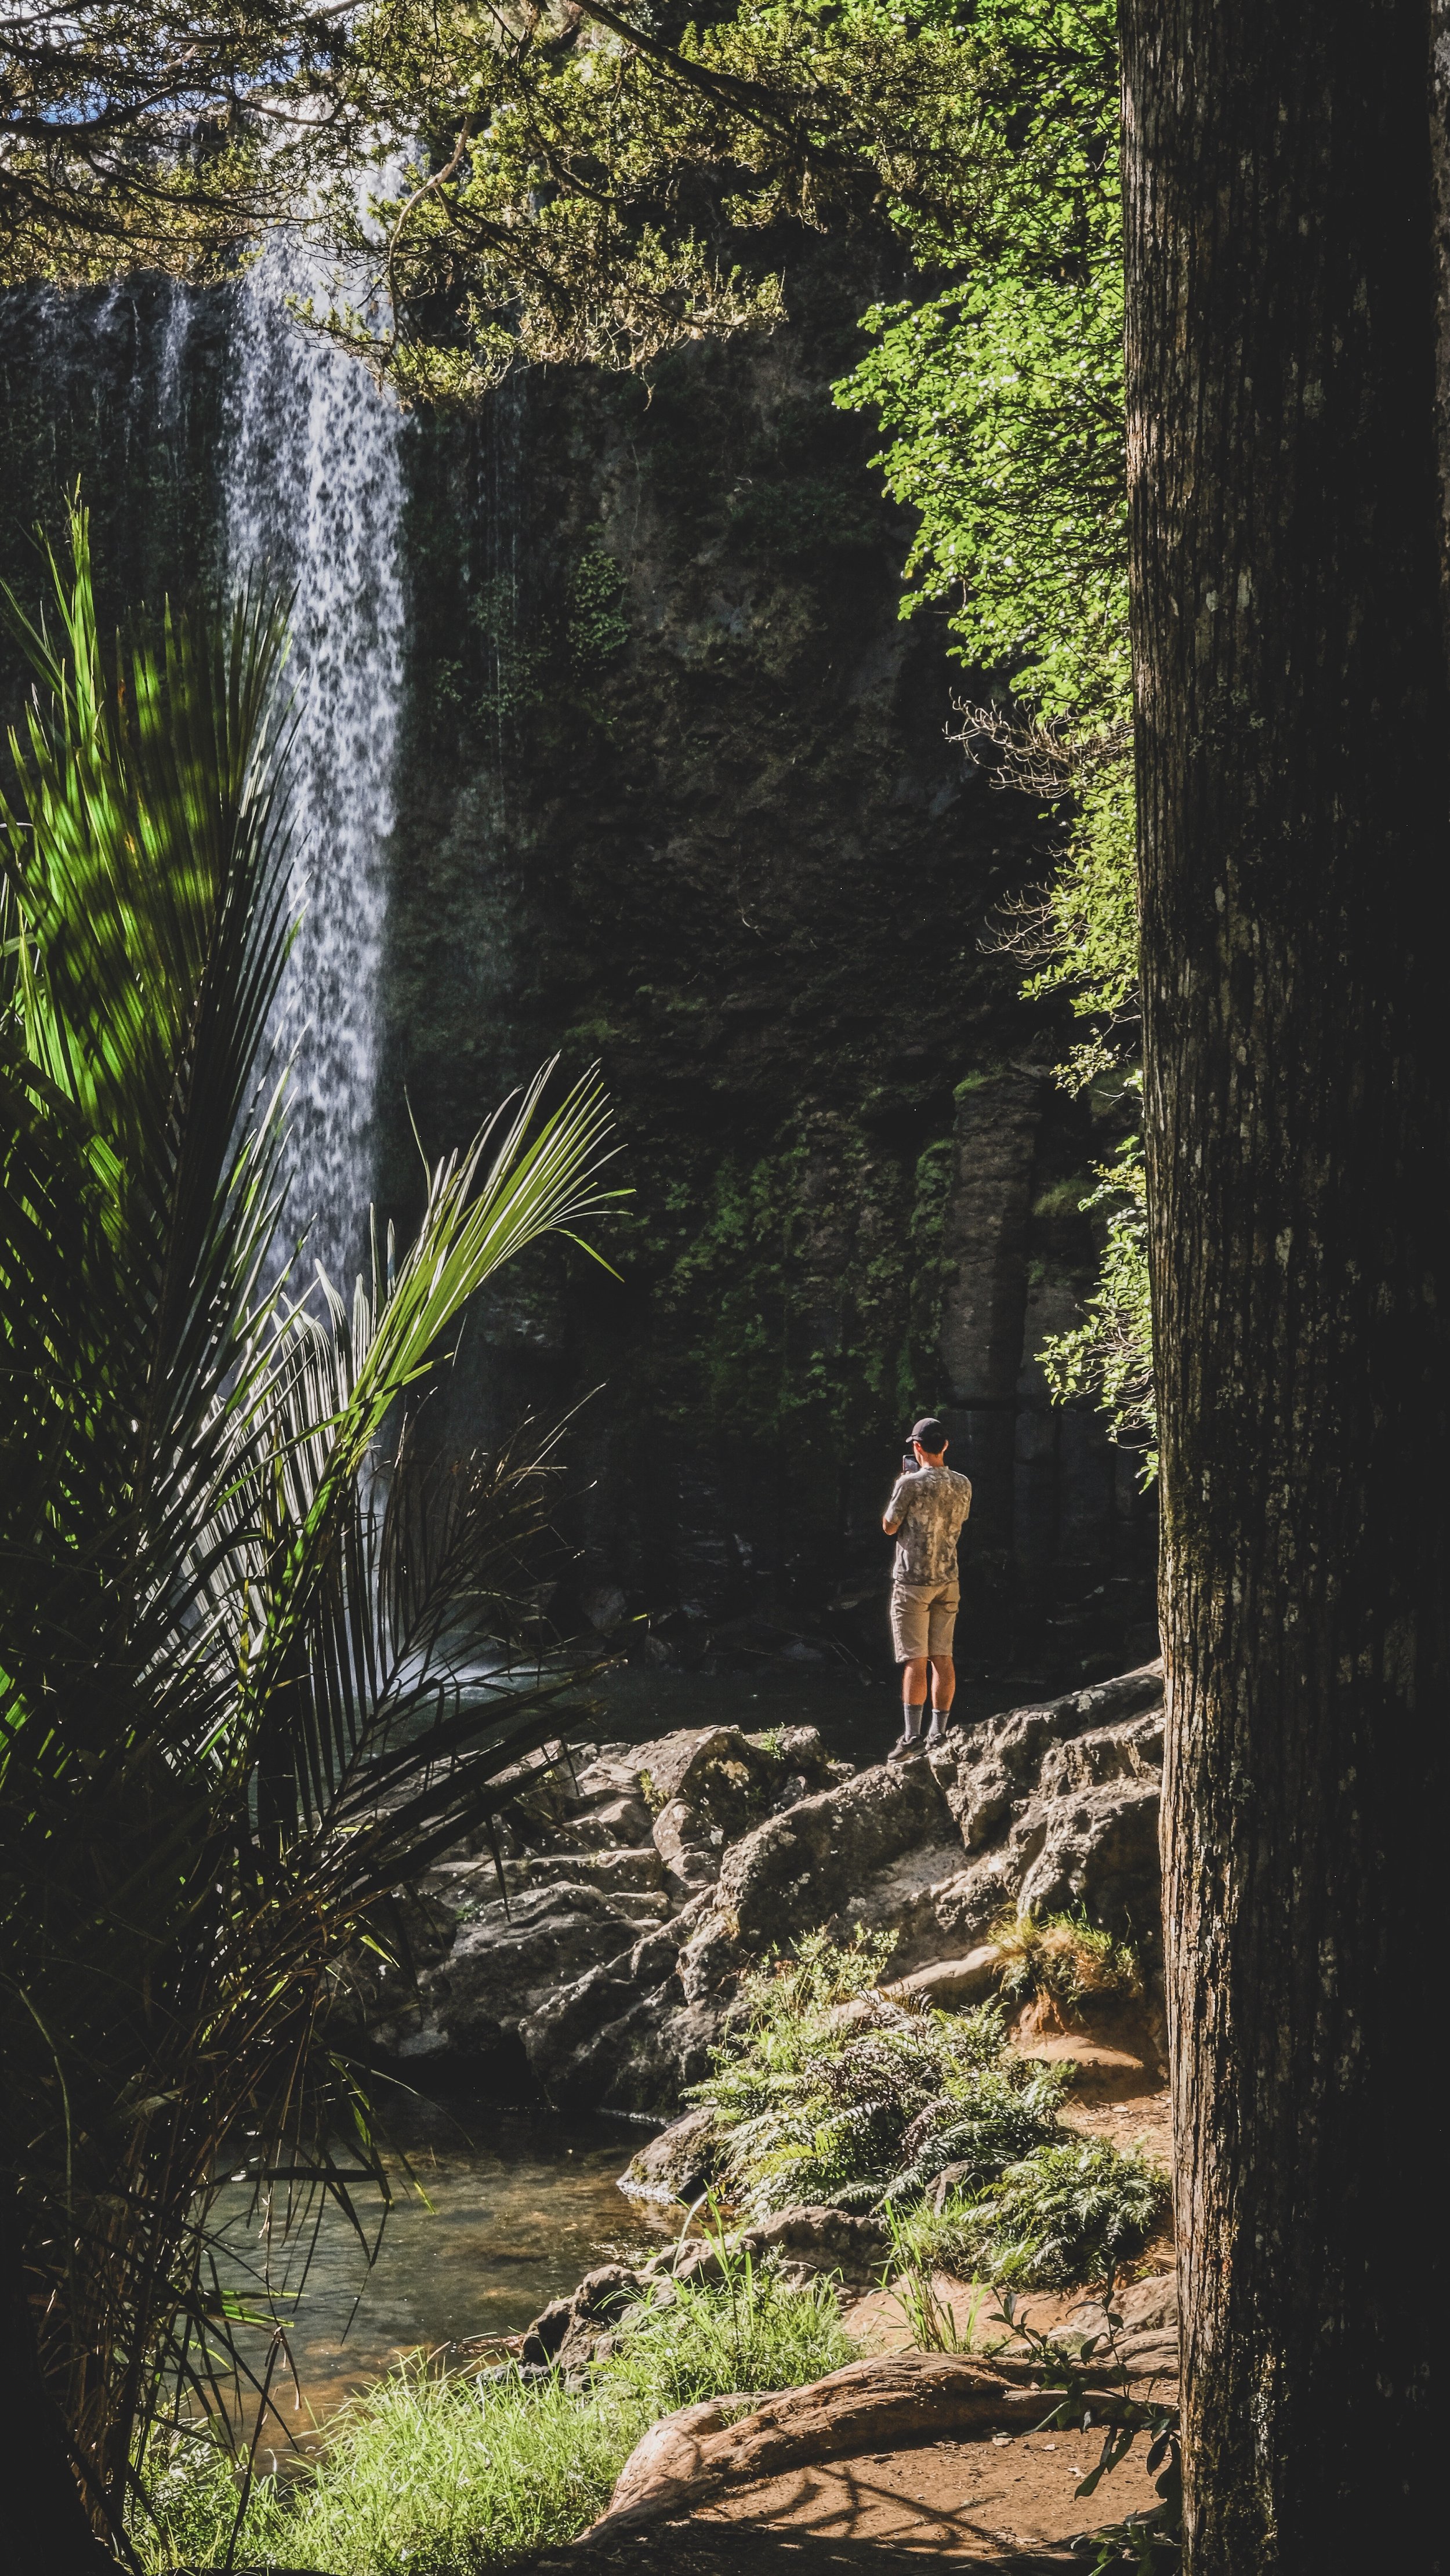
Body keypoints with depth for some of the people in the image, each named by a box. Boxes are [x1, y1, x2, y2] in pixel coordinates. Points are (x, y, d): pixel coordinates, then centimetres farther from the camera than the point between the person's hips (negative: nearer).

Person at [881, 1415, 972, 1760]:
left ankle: (912, 1738, -7)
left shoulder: (910, 1484, -15)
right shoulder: (962, 1485, 2)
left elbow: (889, 1527, -4)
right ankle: (940, 1734, 14)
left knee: (915, 1661, -5)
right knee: (942, 1658, 9)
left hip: (912, 1583, -5)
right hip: (948, 1581, 5)